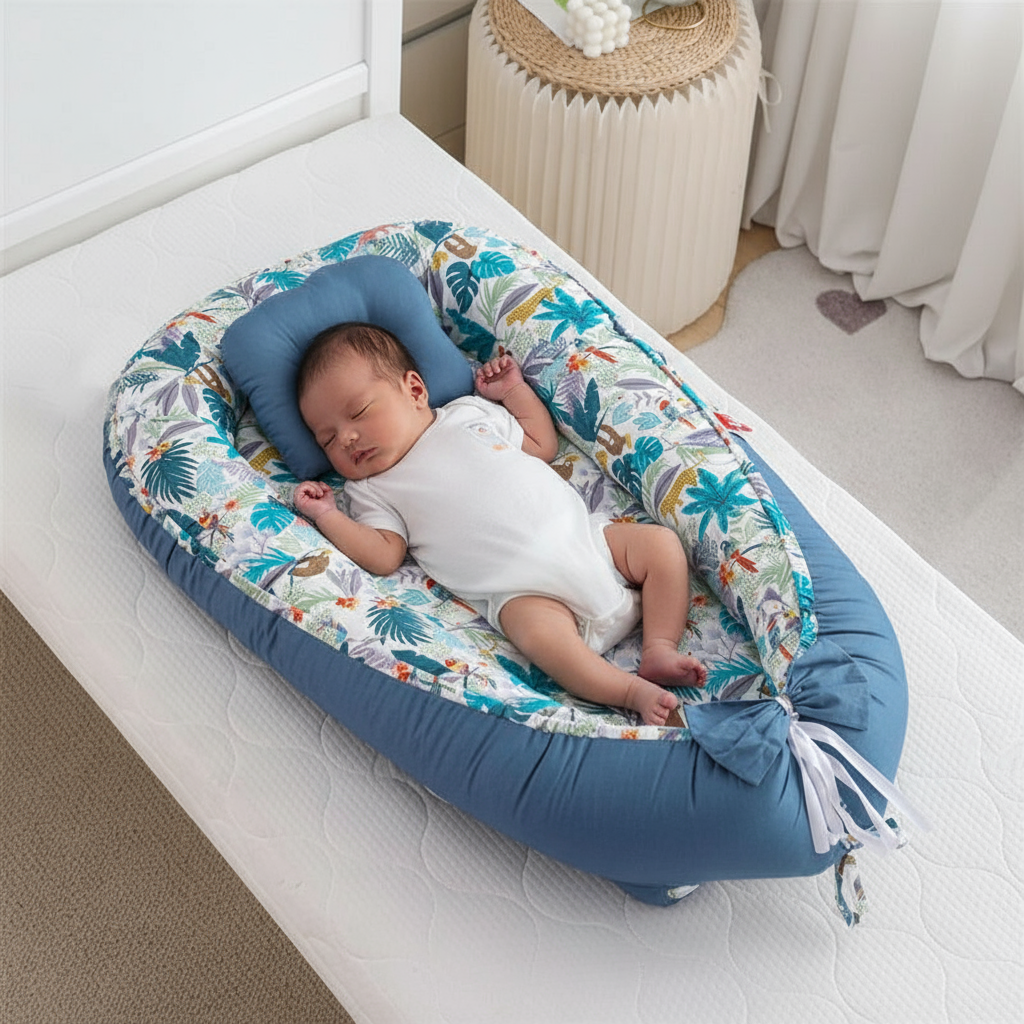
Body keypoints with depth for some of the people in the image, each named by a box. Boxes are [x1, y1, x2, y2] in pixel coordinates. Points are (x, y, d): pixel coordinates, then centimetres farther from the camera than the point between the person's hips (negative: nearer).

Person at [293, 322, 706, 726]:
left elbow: (543, 445, 26)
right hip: (523, 589, -5)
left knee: (661, 542, -10)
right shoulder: (373, 491, 12)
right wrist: (327, 516, -7)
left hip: (584, 534, 5)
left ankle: (659, 649, -13)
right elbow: (384, 557, -2)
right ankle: (633, 692, -33)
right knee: (538, 628, -35)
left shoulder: (470, 413, 18)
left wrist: (513, 390, 21)